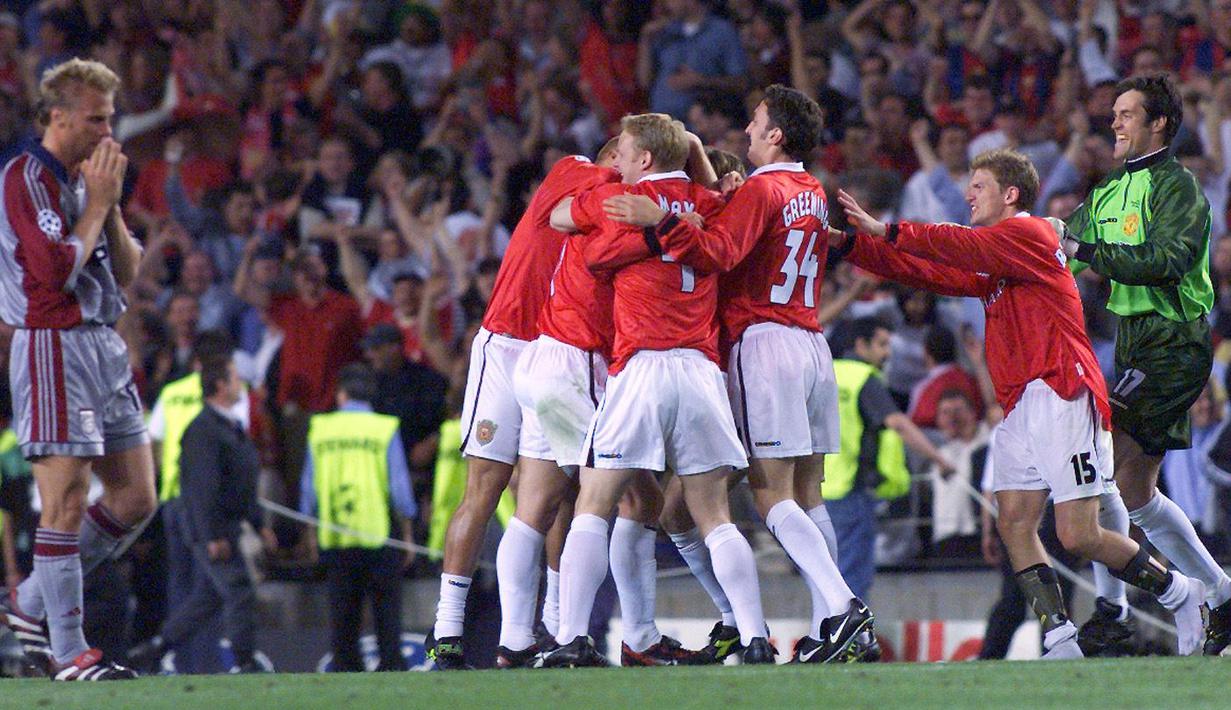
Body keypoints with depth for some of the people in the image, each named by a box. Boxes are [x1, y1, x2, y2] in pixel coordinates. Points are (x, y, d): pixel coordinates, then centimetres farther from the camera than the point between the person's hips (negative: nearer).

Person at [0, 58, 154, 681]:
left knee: (135, 499, 8)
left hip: (103, 345, 9)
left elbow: (127, 272, 16)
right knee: (66, 501, -9)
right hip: (54, 345, -9)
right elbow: (58, 268, -20)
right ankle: (68, 653, -7)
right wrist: (98, 203, -10)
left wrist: (110, 204, 3)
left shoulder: (85, 178, 17)